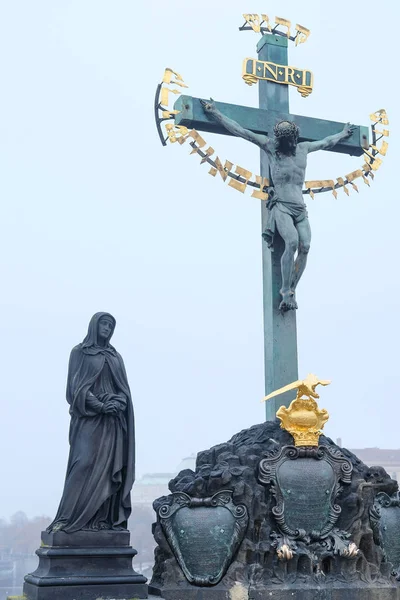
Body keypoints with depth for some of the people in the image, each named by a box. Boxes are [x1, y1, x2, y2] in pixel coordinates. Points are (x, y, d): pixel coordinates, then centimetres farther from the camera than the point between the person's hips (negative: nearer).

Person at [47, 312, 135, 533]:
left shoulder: (116, 357, 18)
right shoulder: (79, 352, 4)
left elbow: (124, 388, 11)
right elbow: (77, 386, -5)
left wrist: (118, 403, -11)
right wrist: (100, 406, -16)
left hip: (114, 420, 5)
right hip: (89, 418, -5)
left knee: (111, 468, -2)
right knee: (85, 463, -15)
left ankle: (104, 518, -2)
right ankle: (68, 518, -15)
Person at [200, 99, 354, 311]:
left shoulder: (303, 148, 18)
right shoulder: (270, 146, 6)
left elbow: (325, 143, 38)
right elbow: (240, 131, 5)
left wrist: (342, 134, 50)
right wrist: (216, 113, 3)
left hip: (300, 208, 5)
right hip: (281, 206, -5)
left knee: (305, 246, -16)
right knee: (292, 242, -27)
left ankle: (291, 291, -10)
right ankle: (286, 292, -21)